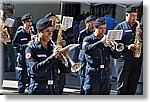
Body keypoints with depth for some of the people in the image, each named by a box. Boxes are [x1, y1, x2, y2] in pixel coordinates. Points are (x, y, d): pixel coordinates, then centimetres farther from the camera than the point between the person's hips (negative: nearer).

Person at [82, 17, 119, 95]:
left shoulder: (107, 40, 13)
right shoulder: (88, 39, 3)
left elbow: (116, 56, 9)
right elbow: (86, 49, -19)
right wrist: (101, 42, -23)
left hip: (105, 74, 4)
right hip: (93, 74, -4)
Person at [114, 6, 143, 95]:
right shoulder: (120, 27, 1)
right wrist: (127, 47, -19)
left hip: (137, 59, 5)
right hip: (125, 59, -4)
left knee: (133, 85, 9)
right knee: (122, 85, -2)